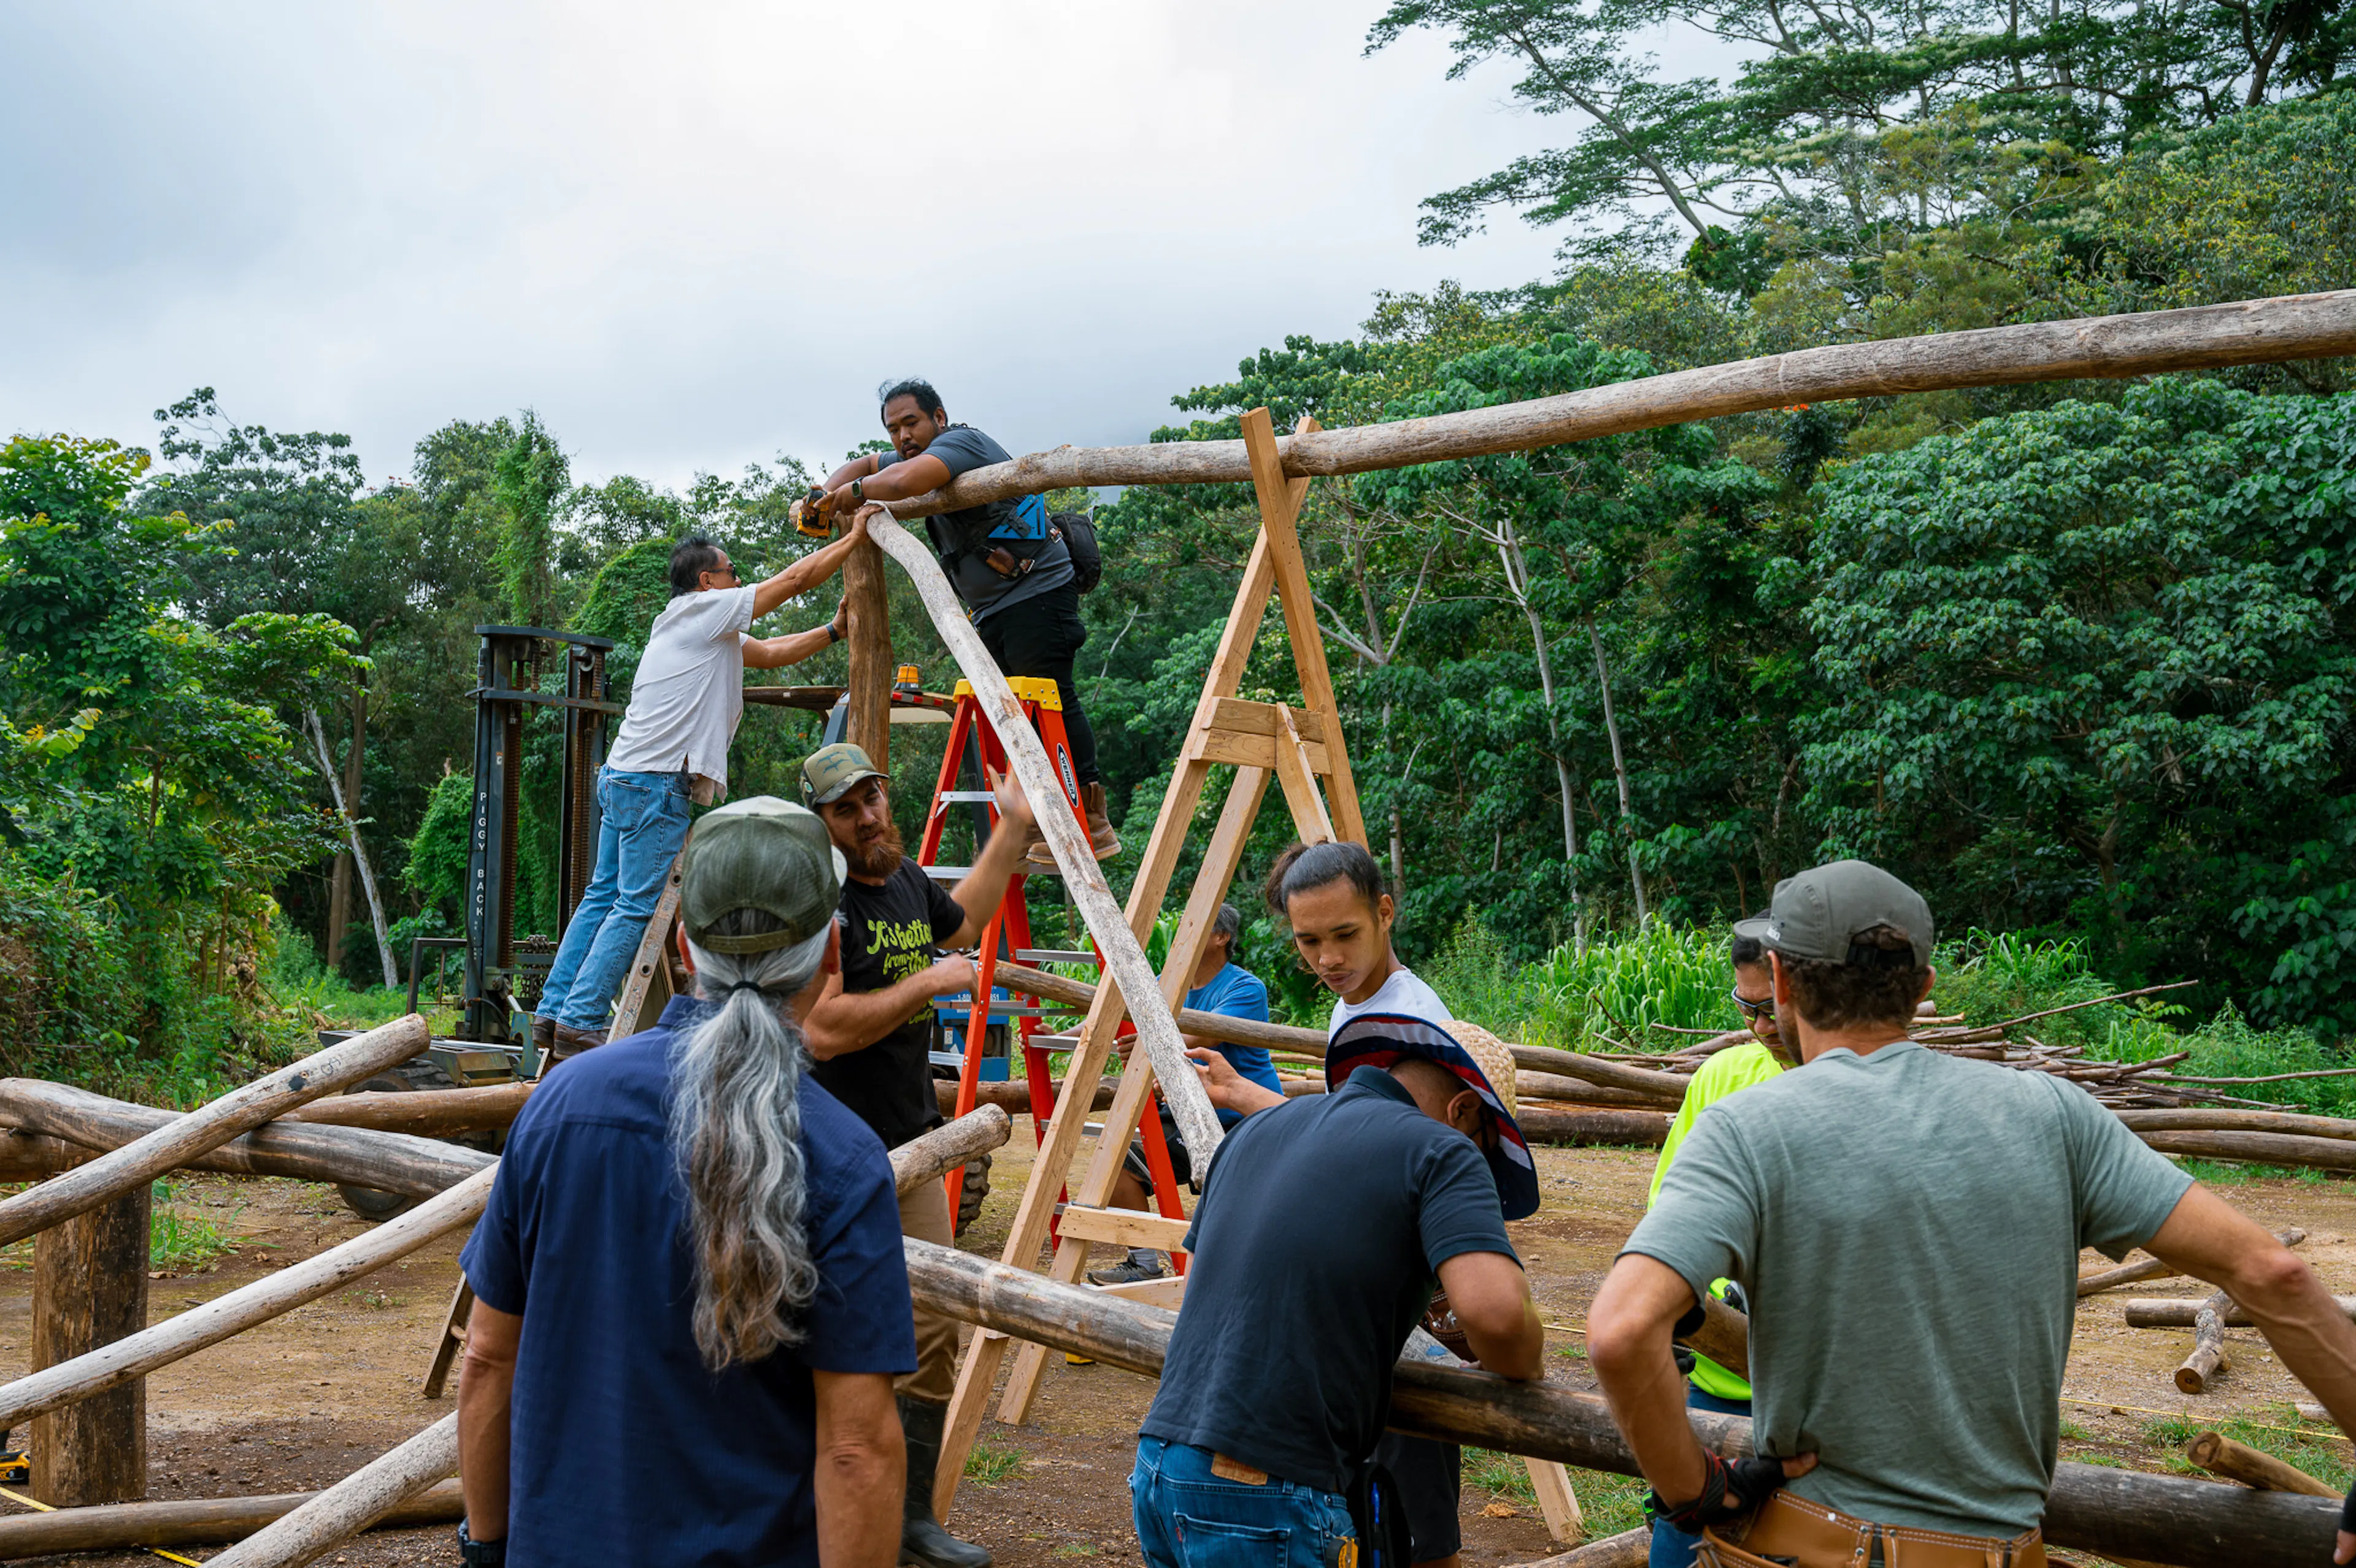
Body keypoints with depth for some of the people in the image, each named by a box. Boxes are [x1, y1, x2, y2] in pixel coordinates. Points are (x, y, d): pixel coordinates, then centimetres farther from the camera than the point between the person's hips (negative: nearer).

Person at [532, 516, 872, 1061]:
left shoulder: (704, 628, 23)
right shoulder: (704, 609, -3)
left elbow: (771, 653, 29)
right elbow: (796, 578, -2)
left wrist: (834, 631, 26)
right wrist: (854, 537, 7)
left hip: (623, 775, 10)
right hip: (655, 779, -10)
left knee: (604, 896, 12)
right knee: (637, 906, -8)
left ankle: (552, 1012, 14)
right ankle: (580, 1022, -8)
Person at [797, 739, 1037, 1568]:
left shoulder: (908, 879, 9)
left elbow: (961, 921, 33)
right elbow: (823, 1030, -26)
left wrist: (1013, 829, 30)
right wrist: (930, 982, -17)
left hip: (912, 1150, 8)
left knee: (934, 1336, 9)